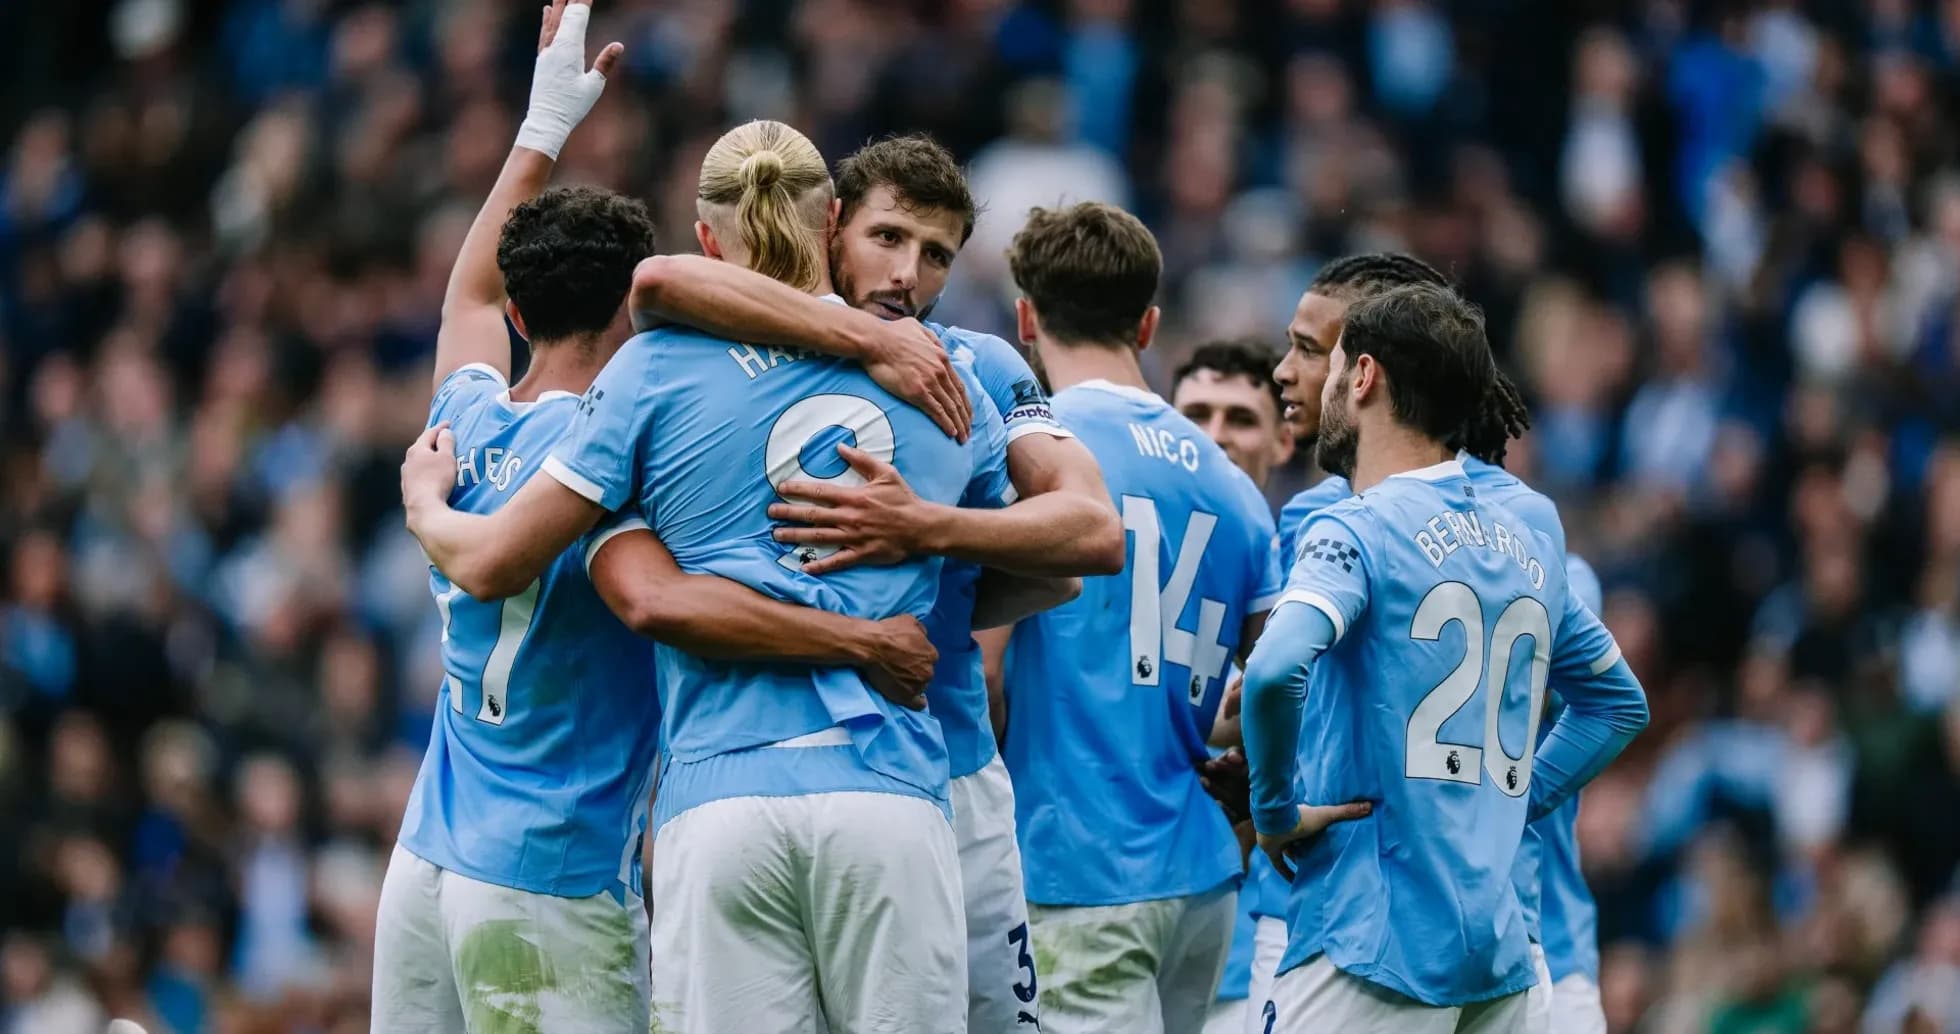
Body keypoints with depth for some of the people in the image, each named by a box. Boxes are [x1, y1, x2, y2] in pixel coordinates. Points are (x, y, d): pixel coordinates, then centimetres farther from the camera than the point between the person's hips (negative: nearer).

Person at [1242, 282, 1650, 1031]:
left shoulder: (1357, 534, -8)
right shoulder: (1527, 549, 15)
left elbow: (1274, 674, -26)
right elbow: (1618, 702, 29)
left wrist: (1275, 809, -12)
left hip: (1373, 945, -7)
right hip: (1498, 955, 7)